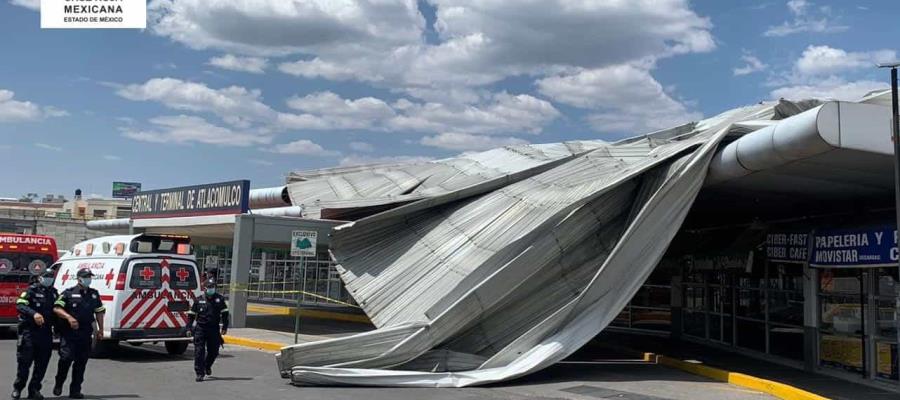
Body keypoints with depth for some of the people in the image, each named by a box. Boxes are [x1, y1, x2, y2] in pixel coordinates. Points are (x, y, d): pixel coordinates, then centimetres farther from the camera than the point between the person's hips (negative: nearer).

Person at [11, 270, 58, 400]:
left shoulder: (53, 293, 15)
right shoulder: (32, 290, -4)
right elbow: (20, 305, -16)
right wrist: (34, 314, -31)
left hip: (46, 333, 5)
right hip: (29, 331, -5)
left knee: (42, 364, 5)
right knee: (25, 361, -2)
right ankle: (17, 388, 13)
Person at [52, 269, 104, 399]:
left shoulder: (94, 294, 14)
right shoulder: (68, 293, -1)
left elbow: (99, 312, 21)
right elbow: (56, 308, -8)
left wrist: (100, 329, 15)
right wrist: (69, 317, -23)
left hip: (85, 334, 5)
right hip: (68, 333, -4)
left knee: (81, 361, 5)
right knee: (66, 358, -12)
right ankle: (59, 384, 12)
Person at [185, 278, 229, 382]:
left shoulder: (219, 299, 3)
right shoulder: (199, 300, 3)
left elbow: (224, 314, 5)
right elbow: (191, 314, 9)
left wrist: (224, 327, -1)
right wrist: (189, 327, 3)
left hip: (214, 329, 1)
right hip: (200, 328, -1)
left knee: (213, 351, 9)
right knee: (199, 351, -7)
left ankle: (207, 366, 38)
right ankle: (200, 373, -3)